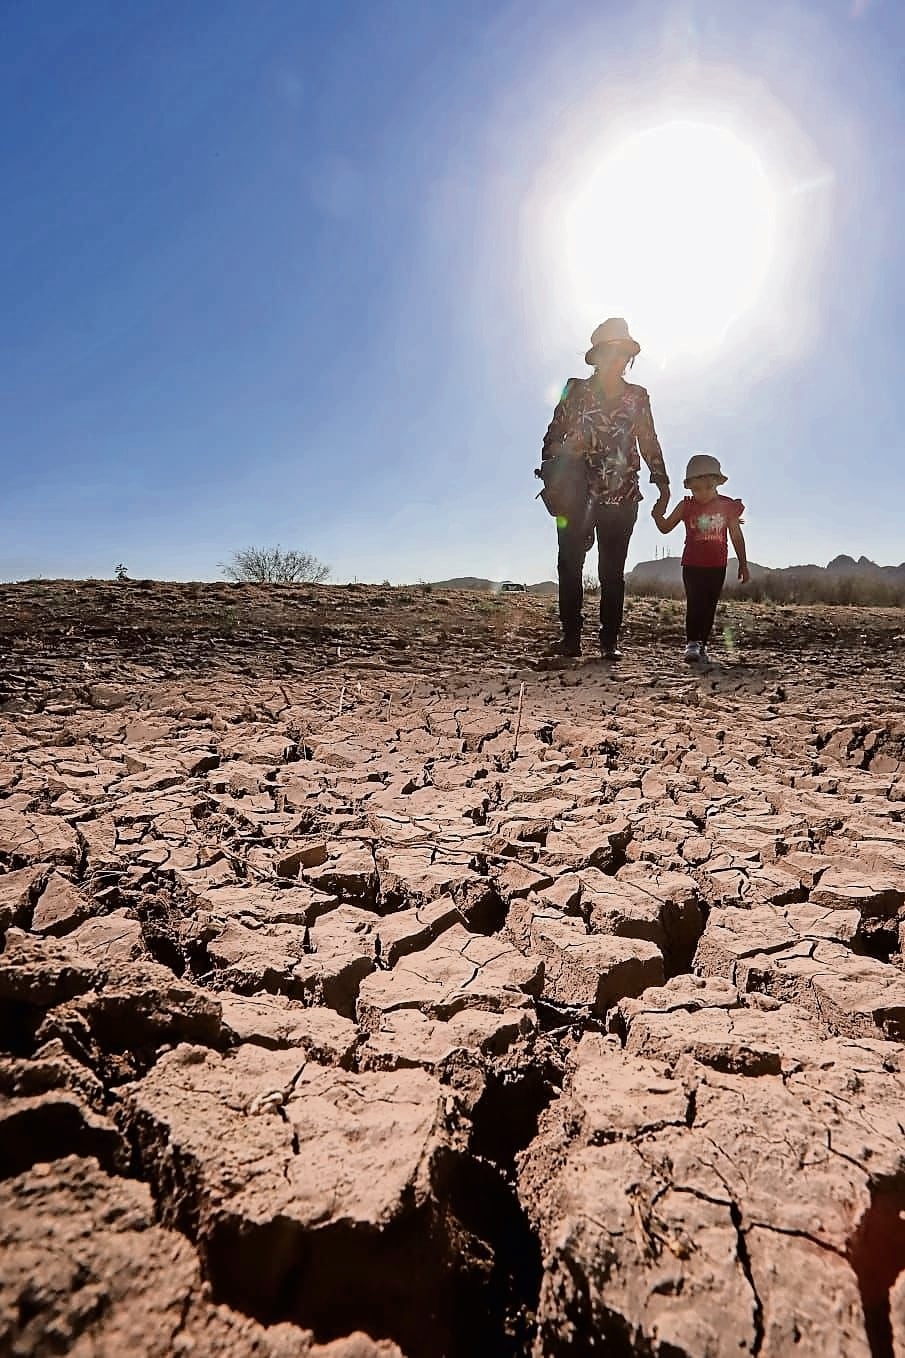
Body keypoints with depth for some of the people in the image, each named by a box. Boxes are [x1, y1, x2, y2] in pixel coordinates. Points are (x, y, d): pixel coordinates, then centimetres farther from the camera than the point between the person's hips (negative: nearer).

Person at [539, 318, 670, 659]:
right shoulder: (576, 390, 7)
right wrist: (550, 475, -7)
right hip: (577, 494, -1)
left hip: (622, 497, 1)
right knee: (570, 564, -1)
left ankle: (610, 640, 6)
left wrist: (661, 479, 8)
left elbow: (649, 442, 15)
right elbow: (554, 435, 5)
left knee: (613, 570, 1)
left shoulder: (637, 397, 12)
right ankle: (571, 636, 7)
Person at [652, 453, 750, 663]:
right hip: (692, 565, -1)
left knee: (709, 606, 6)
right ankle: (691, 643, -11)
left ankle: (702, 645, 13)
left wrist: (743, 564, 10)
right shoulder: (687, 506, -2)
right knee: (694, 604, -11)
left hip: (717, 566, 2)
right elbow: (665, 527, 3)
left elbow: (737, 537, 7)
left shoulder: (728, 506, 0)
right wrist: (658, 514, -20)